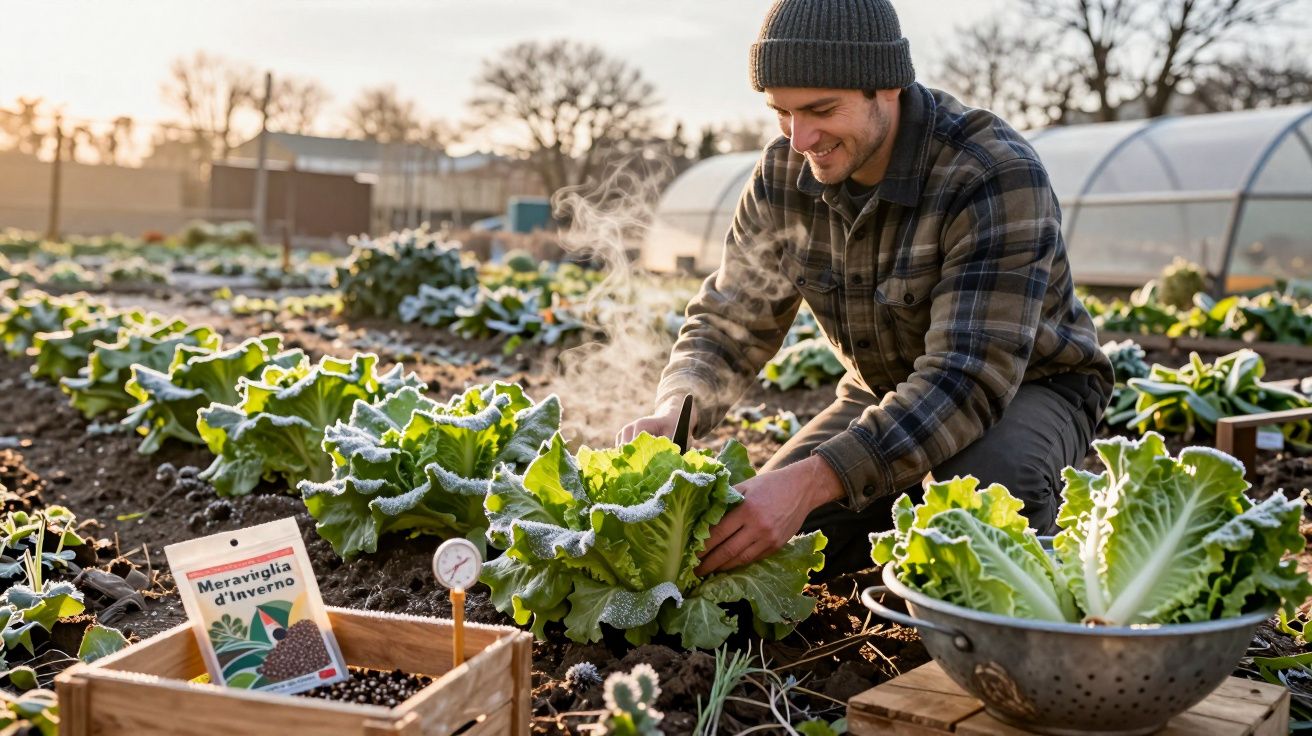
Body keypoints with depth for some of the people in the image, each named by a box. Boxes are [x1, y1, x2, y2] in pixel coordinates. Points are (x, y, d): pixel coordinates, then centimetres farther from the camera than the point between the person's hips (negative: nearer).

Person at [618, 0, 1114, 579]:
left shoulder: (998, 178, -31)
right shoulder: (783, 175, -12)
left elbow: (969, 377, -39)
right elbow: (730, 325, -5)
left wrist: (810, 482, -50)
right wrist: (672, 414, -28)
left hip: (1028, 387, -5)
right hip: (882, 395, 5)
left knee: (988, 477, -40)